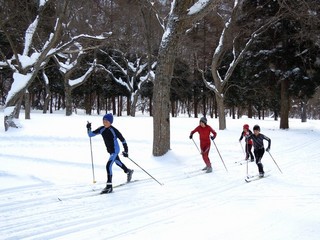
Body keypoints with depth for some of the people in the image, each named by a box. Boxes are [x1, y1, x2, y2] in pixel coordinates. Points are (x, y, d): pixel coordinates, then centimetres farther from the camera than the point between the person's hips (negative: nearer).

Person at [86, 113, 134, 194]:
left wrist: (126, 151, -13)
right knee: (118, 162, 30)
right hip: (110, 151, 8)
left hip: (115, 150, -8)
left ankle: (109, 186, -21)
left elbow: (122, 139, -14)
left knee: (108, 165, -22)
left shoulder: (114, 130, -22)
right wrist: (88, 128, -20)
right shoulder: (101, 129, -7)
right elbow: (90, 134, -3)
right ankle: (128, 171, 60)